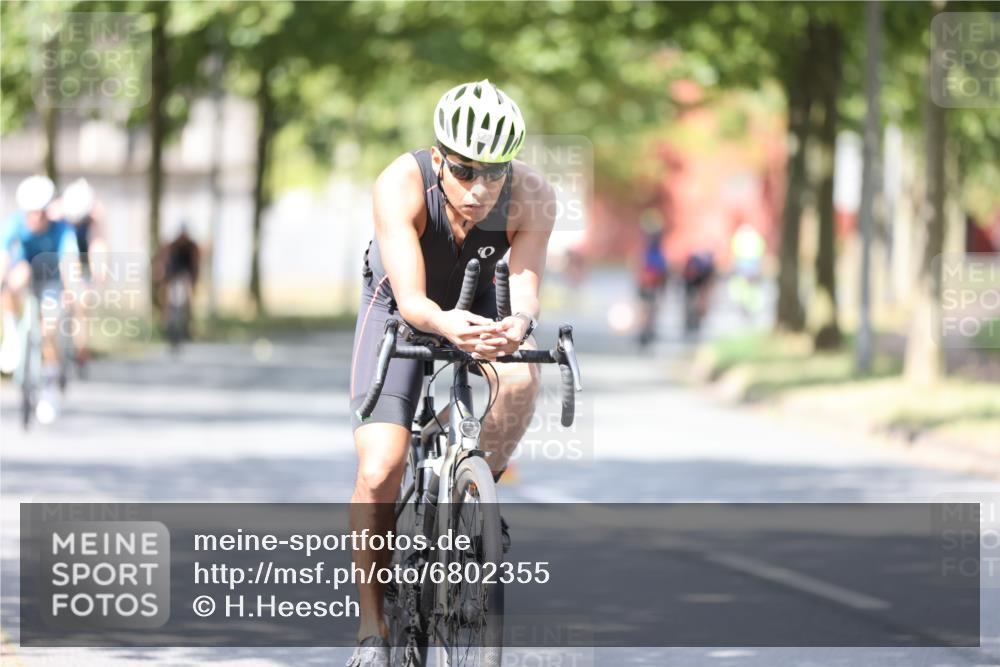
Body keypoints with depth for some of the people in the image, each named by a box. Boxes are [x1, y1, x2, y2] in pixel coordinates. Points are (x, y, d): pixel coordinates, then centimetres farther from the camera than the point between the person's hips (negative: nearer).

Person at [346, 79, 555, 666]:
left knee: (520, 380, -34)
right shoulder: (401, 185, -35)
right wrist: (445, 324, -64)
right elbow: (410, 299, -42)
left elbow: (526, 291, -36)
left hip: (482, 302, 1)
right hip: (404, 308, -1)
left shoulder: (532, 197, -30)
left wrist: (517, 325, -60)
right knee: (379, 472, -17)